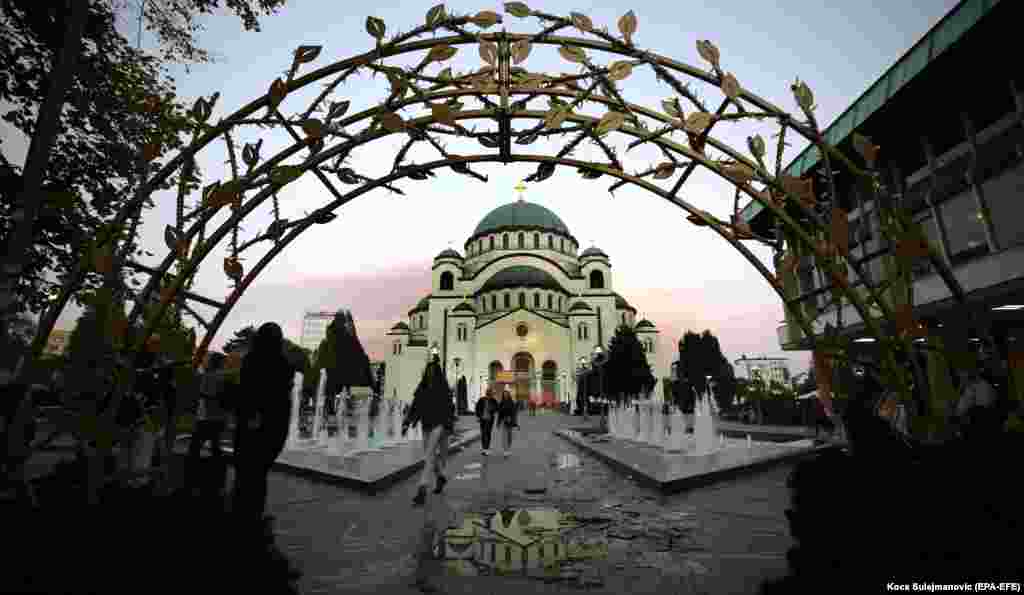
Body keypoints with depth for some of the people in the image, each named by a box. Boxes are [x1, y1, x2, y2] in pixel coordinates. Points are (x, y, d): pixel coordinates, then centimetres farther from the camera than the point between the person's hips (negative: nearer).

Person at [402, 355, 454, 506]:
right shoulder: (422, 388, 7)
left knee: (429, 457, -12)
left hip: (439, 425, -6)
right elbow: (414, 407, 8)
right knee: (430, 456, 15)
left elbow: (449, 407, -10)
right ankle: (440, 477, 40)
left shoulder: (443, 388, -7)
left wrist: (449, 427, -16)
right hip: (426, 426, 6)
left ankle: (422, 491, -11)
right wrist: (406, 423, -1)